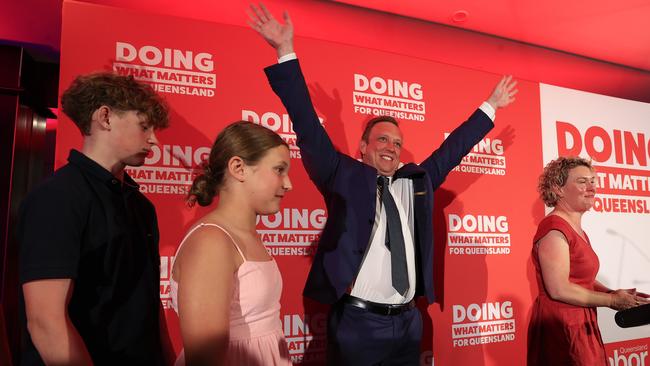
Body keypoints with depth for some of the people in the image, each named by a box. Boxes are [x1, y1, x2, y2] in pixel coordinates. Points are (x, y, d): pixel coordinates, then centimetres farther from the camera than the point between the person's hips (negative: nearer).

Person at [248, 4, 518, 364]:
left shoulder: (416, 180, 10)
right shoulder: (343, 175, -3)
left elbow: (452, 149, 20)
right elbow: (308, 126, -8)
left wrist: (491, 106, 24)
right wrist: (286, 53, -13)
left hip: (408, 321, 5)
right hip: (357, 321, -4)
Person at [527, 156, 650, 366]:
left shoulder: (578, 231, 13)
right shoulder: (554, 228, -17)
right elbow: (559, 289, -22)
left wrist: (615, 294, 3)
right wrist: (611, 300, -11)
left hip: (581, 326, 9)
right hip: (560, 328, -9)